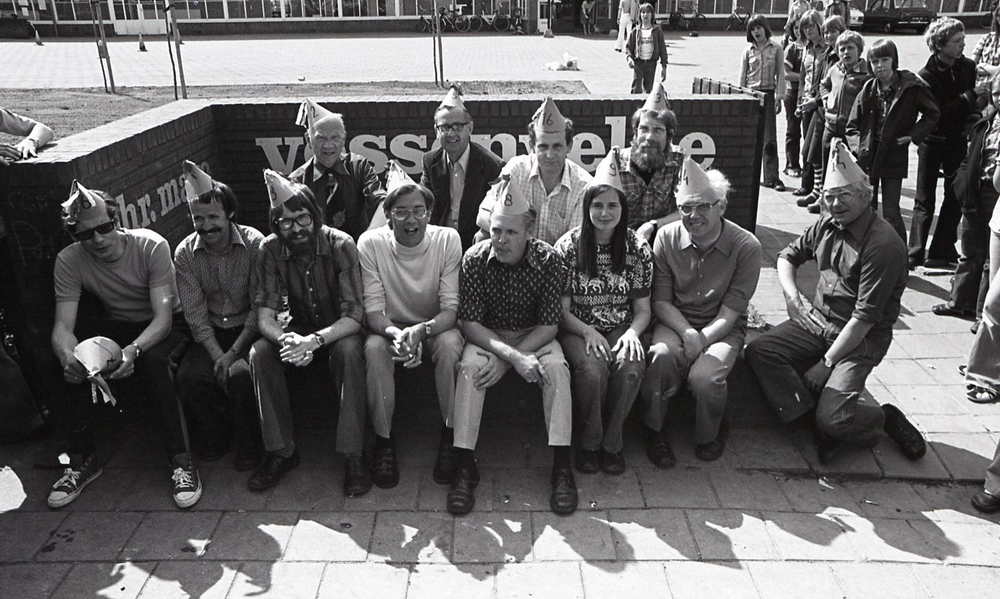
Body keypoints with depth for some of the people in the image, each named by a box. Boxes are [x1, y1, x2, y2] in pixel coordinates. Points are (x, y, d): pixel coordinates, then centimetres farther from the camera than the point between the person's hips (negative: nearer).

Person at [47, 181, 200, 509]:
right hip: (116, 327, 4)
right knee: (69, 369, -24)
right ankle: (83, 457, 2)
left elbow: (163, 317, -27)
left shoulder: (152, 246, -22)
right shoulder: (69, 261, -13)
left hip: (165, 326, -3)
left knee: (151, 363, -37)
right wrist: (68, 357, -42)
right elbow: (63, 326, -18)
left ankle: (180, 460, -24)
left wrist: (134, 349, -47)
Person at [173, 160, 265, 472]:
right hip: (210, 333, 3)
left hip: (249, 329, -3)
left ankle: (249, 446, -4)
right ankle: (215, 438, 7)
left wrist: (233, 353, -20)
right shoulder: (185, 253, -3)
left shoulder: (255, 244, -13)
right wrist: (217, 356, -19)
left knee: (240, 373, -31)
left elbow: (260, 307, -13)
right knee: (187, 376, -22)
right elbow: (195, 315, -5)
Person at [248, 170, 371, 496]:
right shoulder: (271, 250, -11)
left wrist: (316, 341, -43)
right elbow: (265, 315, -14)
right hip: (300, 328, 3)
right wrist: (286, 340, -37)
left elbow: (353, 316, -25)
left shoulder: (341, 245, -21)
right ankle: (281, 451, -11)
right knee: (259, 353, -24)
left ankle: (353, 455, -25)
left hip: (338, 331, -3)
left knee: (348, 351, -36)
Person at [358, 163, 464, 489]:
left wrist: (421, 331, -39)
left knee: (449, 343, -33)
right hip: (391, 327, 1)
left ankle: (449, 436, -14)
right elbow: (373, 310, -16)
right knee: (374, 347, -32)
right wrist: (396, 334, -39)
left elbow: (451, 308, -17)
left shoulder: (447, 239, -14)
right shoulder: (370, 243, -14)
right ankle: (384, 440, -14)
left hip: (435, 327, 0)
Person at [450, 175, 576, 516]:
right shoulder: (475, 259, -13)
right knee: (470, 367, -30)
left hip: (534, 336, 0)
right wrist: (513, 357, -28)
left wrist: (510, 357, -25)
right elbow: (470, 323, -14)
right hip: (488, 336, 0)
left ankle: (562, 468, -22)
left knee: (556, 367, -29)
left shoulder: (549, 261, -14)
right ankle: (464, 468, -23)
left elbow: (549, 325, -13)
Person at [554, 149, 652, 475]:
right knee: (593, 370, -32)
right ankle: (589, 443, -5)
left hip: (621, 329, 2)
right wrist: (587, 331, -20)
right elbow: (561, 309, -3)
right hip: (578, 330, -2)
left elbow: (643, 309, 6)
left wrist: (632, 333, -15)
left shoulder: (638, 248, 2)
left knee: (631, 369, -30)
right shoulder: (568, 246, -3)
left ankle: (611, 444, -6)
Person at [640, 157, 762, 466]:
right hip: (675, 322, 2)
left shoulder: (746, 246, -10)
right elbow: (661, 302, -2)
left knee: (703, 377, -30)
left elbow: (730, 310, -11)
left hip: (721, 328, -1)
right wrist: (687, 333, -20)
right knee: (662, 354, -33)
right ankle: (653, 429, -7)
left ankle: (711, 434, 6)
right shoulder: (667, 238, -3)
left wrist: (701, 340, -24)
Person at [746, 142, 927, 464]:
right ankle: (821, 420, -11)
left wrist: (827, 363, -19)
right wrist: (791, 295, 1)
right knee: (759, 351, -17)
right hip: (818, 320, 7)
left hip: (863, 337, -7)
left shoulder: (883, 244, -19)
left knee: (834, 418, -24)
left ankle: (883, 419, 10)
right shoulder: (827, 224, 4)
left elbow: (865, 317, -21)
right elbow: (788, 255, 20)